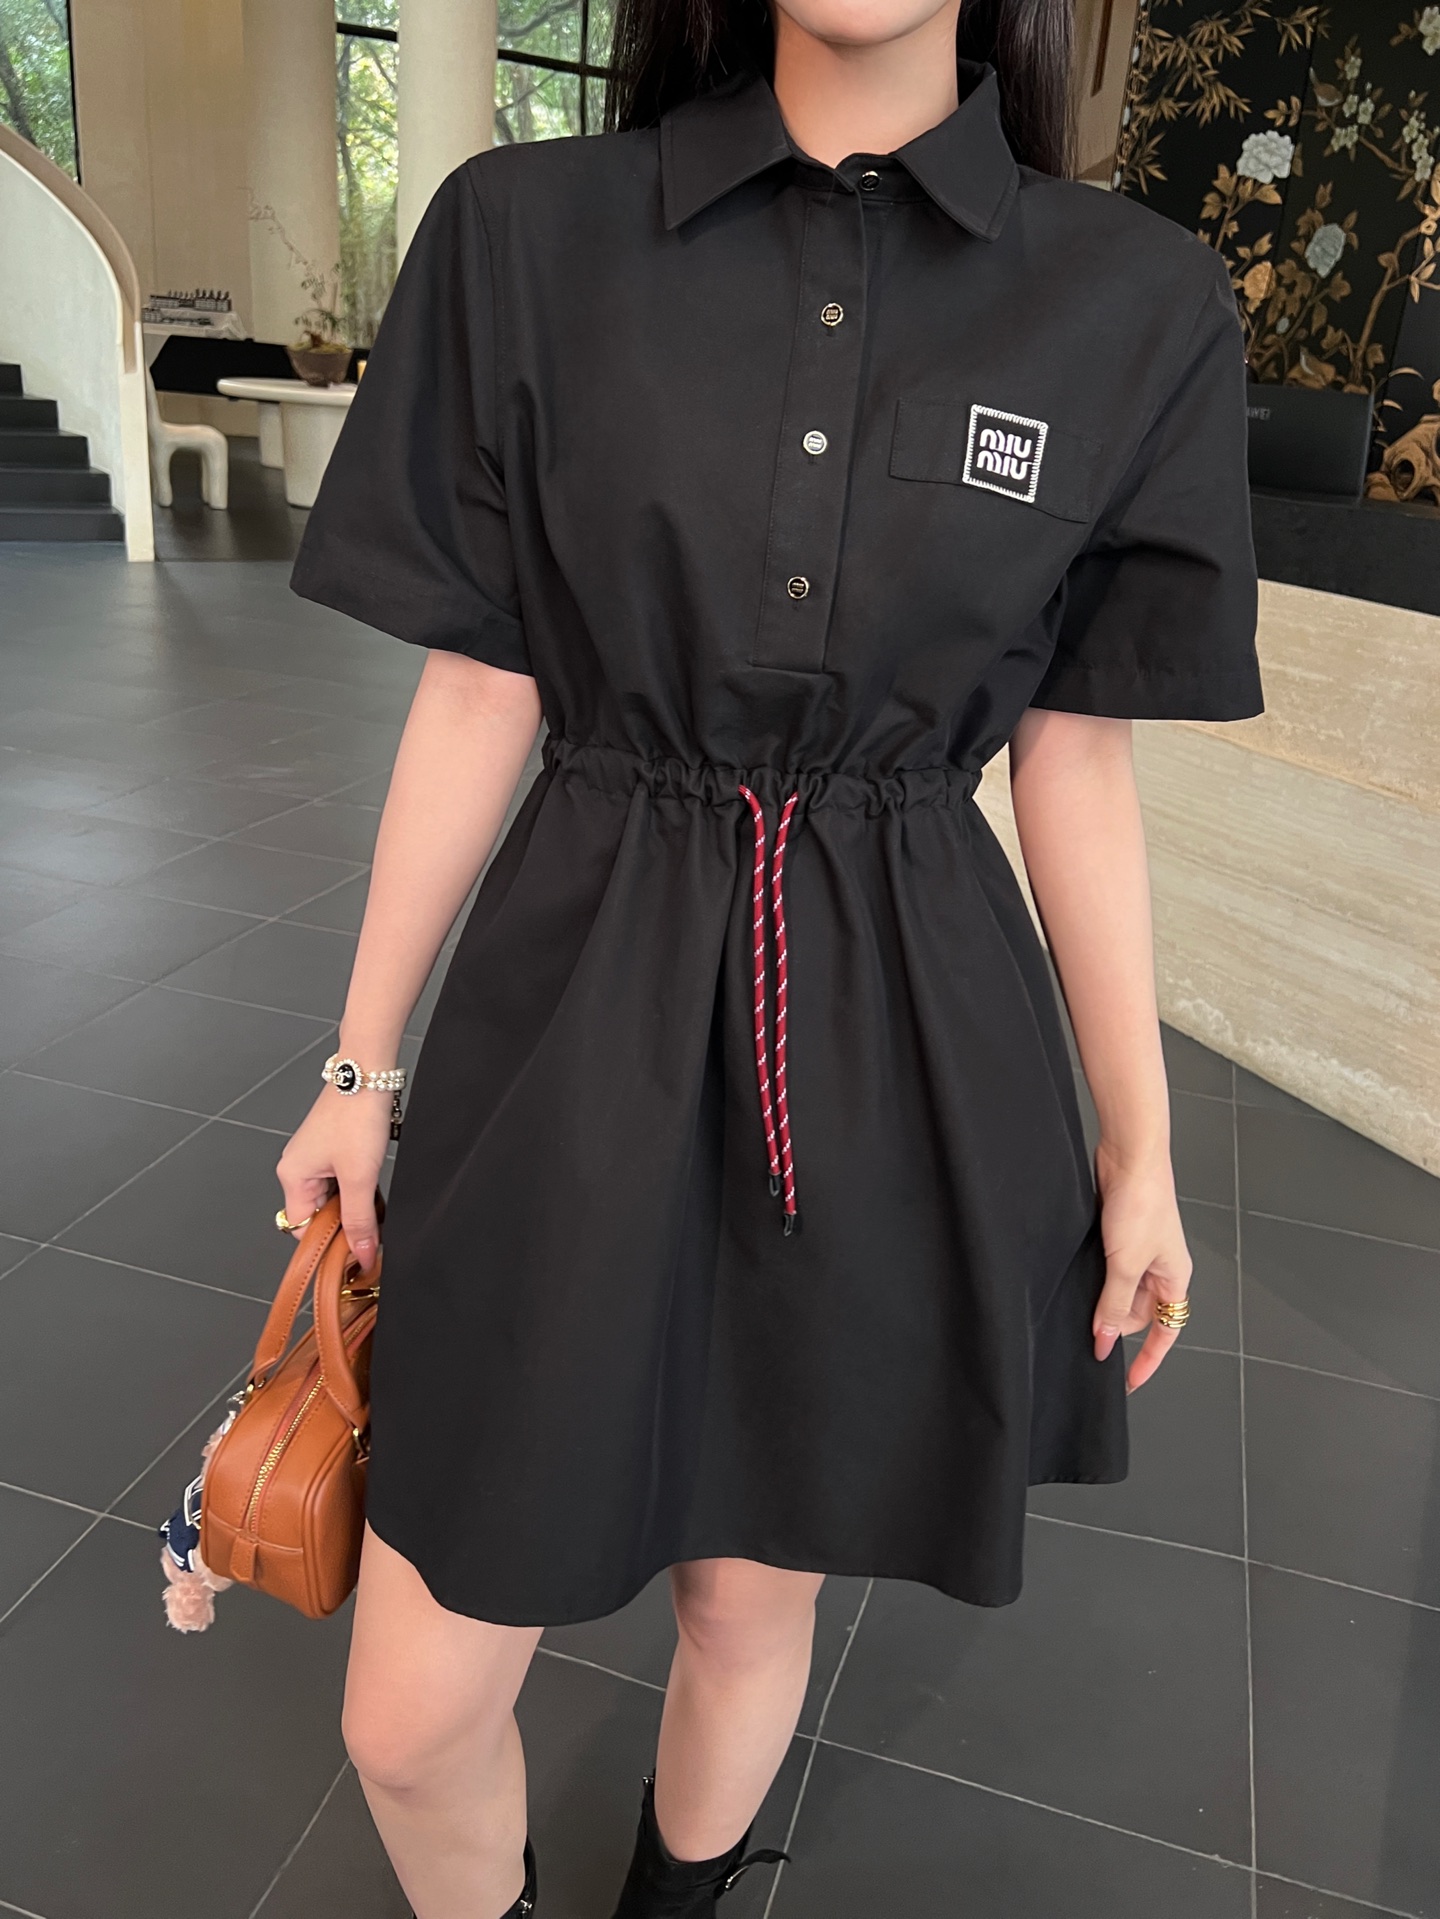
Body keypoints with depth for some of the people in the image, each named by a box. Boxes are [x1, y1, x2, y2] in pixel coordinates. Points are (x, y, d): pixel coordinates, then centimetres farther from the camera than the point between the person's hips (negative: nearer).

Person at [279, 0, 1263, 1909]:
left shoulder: (1134, 307, 0)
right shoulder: (529, 231, -2)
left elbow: (1076, 758, 3)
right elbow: (476, 694, 0)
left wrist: (1139, 1140, 7)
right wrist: (363, 1068, 4)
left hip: (901, 1055, 1)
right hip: (580, 1025, 0)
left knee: (751, 1597, 20)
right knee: (415, 1711, 7)